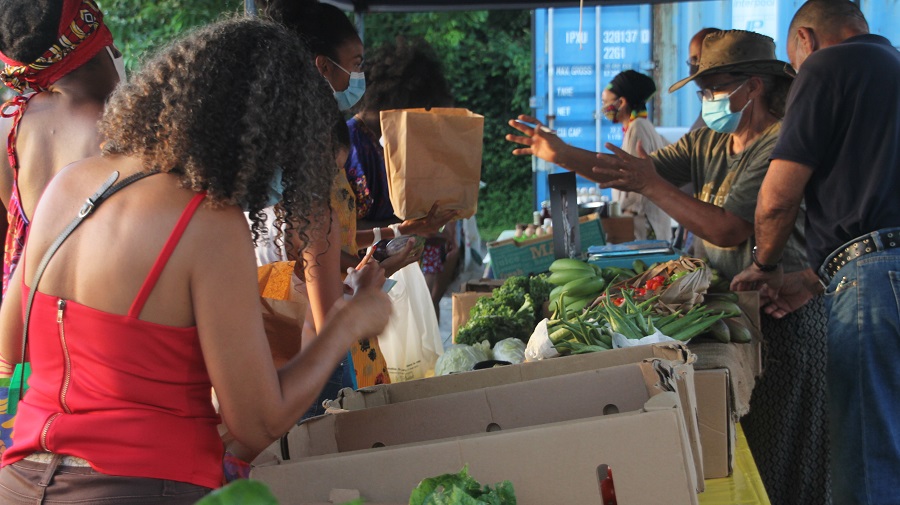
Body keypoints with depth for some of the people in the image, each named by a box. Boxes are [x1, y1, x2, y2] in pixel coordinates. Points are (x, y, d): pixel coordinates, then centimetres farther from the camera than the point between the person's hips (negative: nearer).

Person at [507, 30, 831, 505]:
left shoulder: (782, 145, -17)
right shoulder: (706, 142, 10)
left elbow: (729, 230, -24)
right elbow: (643, 172, 2)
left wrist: (652, 185, -25)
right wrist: (563, 154, -9)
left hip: (782, 312, -7)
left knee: (771, 449, 0)